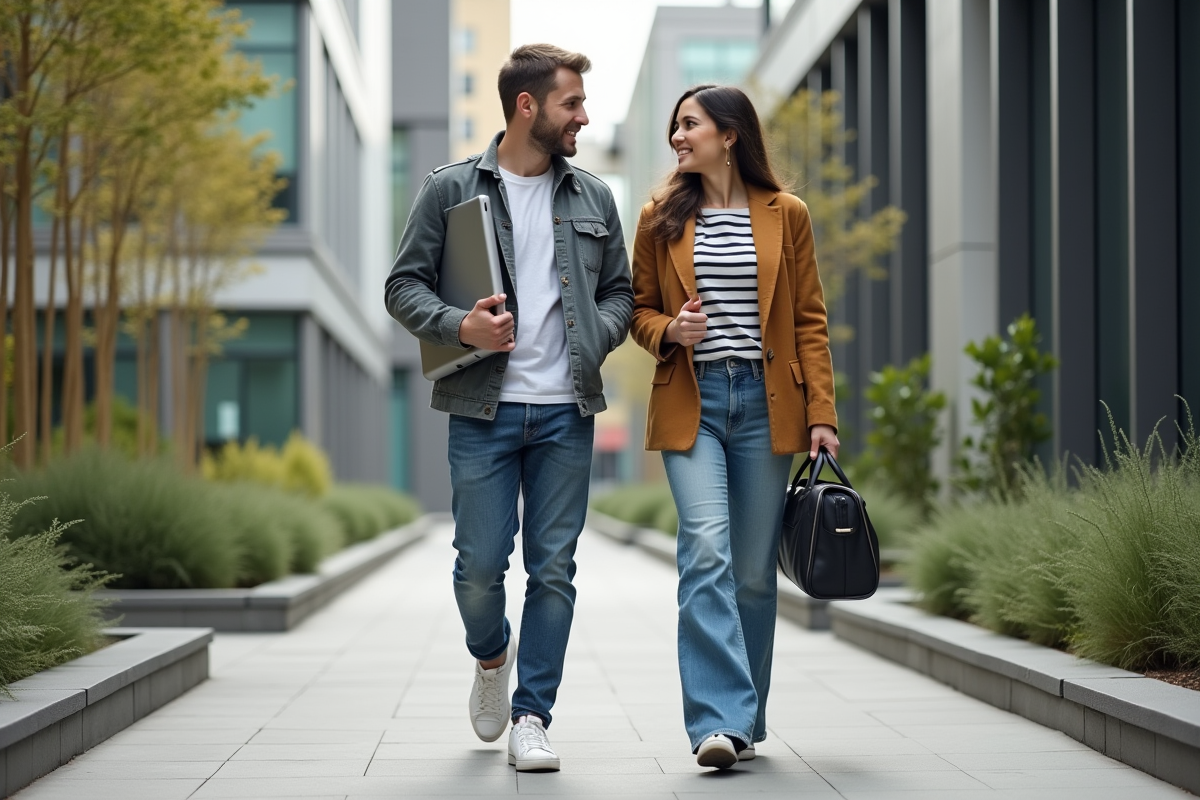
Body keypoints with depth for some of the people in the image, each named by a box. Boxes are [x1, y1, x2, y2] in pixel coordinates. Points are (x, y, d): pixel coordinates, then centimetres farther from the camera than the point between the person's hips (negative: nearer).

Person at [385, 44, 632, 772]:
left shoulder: (593, 198, 11)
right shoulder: (451, 189, 2)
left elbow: (620, 293, 17)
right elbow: (404, 285, 2)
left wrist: (595, 338, -4)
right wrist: (459, 327, -15)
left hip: (566, 412, 2)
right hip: (483, 410, -2)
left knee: (554, 569, 1)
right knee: (480, 565, -2)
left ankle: (532, 717, 10)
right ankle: (492, 656, 31)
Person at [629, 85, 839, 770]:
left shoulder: (786, 214, 6)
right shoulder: (661, 218, 8)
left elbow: (810, 320, 5)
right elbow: (641, 307, 14)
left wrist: (822, 413, -2)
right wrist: (669, 330, -9)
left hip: (766, 403, 0)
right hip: (691, 404, 0)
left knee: (754, 568, 4)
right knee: (706, 550, -16)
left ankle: (747, 720, 18)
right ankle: (720, 721, -19)